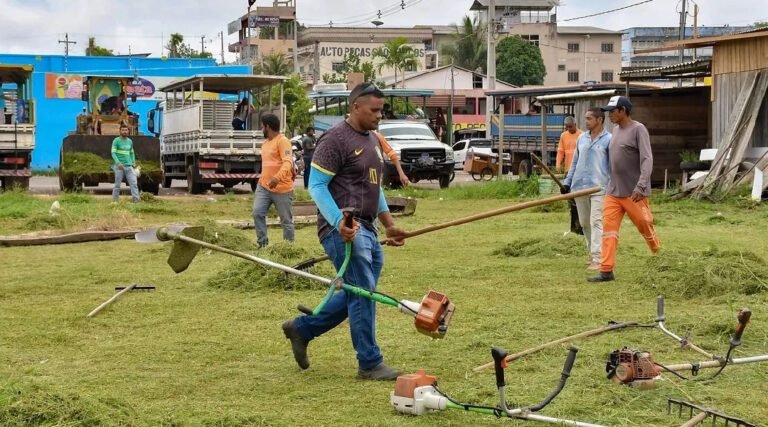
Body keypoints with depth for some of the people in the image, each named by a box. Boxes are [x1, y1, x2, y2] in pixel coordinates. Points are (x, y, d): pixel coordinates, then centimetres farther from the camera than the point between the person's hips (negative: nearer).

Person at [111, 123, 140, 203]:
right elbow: (113, 153, -9)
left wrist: (133, 162, 10)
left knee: (134, 183, -8)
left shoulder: (130, 141, 14)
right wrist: (118, 163, -22)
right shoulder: (116, 141, -3)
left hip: (129, 166, 4)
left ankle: (136, 199, -13)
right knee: (117, 184, 2)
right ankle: (115, 200, 11)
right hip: (119, 166, -4)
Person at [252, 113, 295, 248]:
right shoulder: (266, 143, 16)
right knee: (257, 213, -7)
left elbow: (288, 162, -25)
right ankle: (262, 243, -1)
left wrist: (278, 177, -40)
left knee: (286, 220, 2)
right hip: (264, 187, 8)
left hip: (282, 189, -8)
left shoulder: (283, 141, -12)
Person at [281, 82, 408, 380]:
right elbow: (316, 185, -13)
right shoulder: (335, 139, -10)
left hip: (367, 230, 10)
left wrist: (389, 224, 22)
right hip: (343, 229, -9)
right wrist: (339, 222, -24)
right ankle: (370, 364, 1)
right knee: (362, 295, -8)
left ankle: (302, 328, 25)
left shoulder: (373, 140, 19)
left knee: (358, 295, 12)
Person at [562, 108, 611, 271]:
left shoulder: (608, 139, -3)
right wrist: (567, 182, 14)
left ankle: (597, 258, -12)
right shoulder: (581, 138, 14)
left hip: (598, 187, -6)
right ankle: (593, 252, 27)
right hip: (580, 186, 6)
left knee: (596, 222, -11)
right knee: (584, 222, 12)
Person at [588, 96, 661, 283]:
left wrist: (641, 186, -29)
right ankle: (606, 271, -5)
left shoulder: (638, 129, -10)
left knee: (645, 227, 5)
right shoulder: (616, 130, 13)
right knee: (608, 229, -3)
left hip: (633, 193, -7)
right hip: (613, 191, 7)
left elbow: (647, 160, -18)